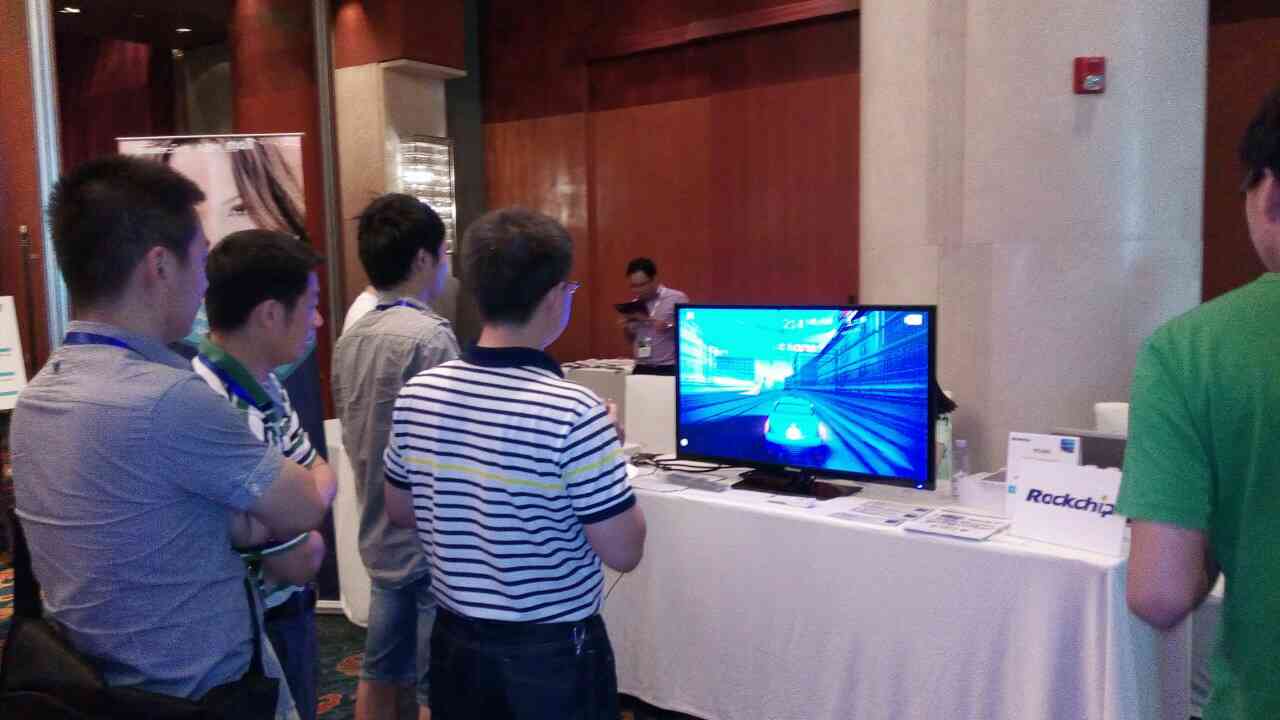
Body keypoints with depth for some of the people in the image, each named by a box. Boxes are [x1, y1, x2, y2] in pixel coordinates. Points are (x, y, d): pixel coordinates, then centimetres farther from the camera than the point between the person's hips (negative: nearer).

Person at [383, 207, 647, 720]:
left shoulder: (417, 395, -8)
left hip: (456, 640, 5)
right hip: (553, 650, -4)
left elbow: (399, 512, 6)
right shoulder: (574, 412, -25)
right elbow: (623, 553, -18)